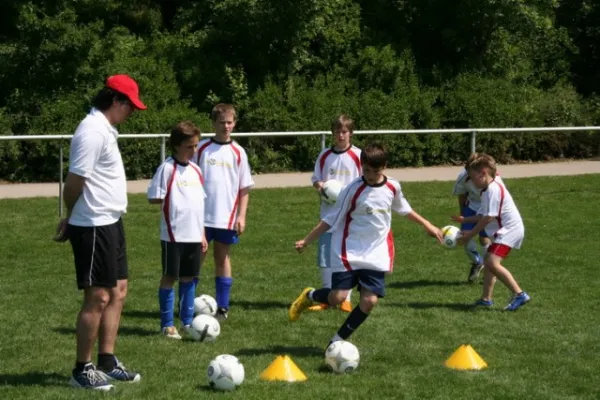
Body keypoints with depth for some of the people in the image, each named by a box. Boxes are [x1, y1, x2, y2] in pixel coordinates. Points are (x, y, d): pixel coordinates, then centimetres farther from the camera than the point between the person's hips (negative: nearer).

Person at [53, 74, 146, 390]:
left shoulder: (104, 129, 12)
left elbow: (76, 182, 15)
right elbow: (74, 182, -19)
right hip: (94, 227, -10)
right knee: (98, 297, -4)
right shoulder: (93, 131, -19)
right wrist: (71, 217, -2)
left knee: (117, 291, 13)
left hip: (110, 224, 10)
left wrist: (71, 219, 9)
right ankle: (82, 370, 5)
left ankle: (107, 362, 21)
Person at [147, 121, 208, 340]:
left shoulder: (195, 170, 11)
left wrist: (202, 233, 15)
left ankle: (187, 322, 18)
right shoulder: (167, 168, -9)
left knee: (189, 277, 10)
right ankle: (167, 325, 7)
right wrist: (173, 200, -7)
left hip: (194, 234, 6)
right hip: (174, 234, -6)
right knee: (170, 276, 1)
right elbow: (153, 197, -11)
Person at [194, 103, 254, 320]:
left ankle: (222, 307, 13)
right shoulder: (201, 148, 1)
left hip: (227, 217, 1)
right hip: (201, 216, 0)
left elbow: (244, 188, 5)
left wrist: (241, 216, -2)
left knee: (222, 258, 8)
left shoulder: (238, 152, 2)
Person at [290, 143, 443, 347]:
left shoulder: (393, 187, 2)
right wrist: (306, 241, -5)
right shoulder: (353, 190, -11)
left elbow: (404, 209, 23)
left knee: (369, 301, -8)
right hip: (349, 252, -4)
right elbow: (331, 219, -5)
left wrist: (427, 225, 28)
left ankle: (337, 341, 7)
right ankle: (309, 296, 22)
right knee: (338, 297, -13)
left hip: (376, 254, 4)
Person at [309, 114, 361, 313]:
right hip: (328, 213, 3)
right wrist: (319, 185, -8)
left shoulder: (358, 155, -2)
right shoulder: (324, 156, 8)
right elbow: (316, 179, 15)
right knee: (324, 256, 2)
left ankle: (346, 299, 8)